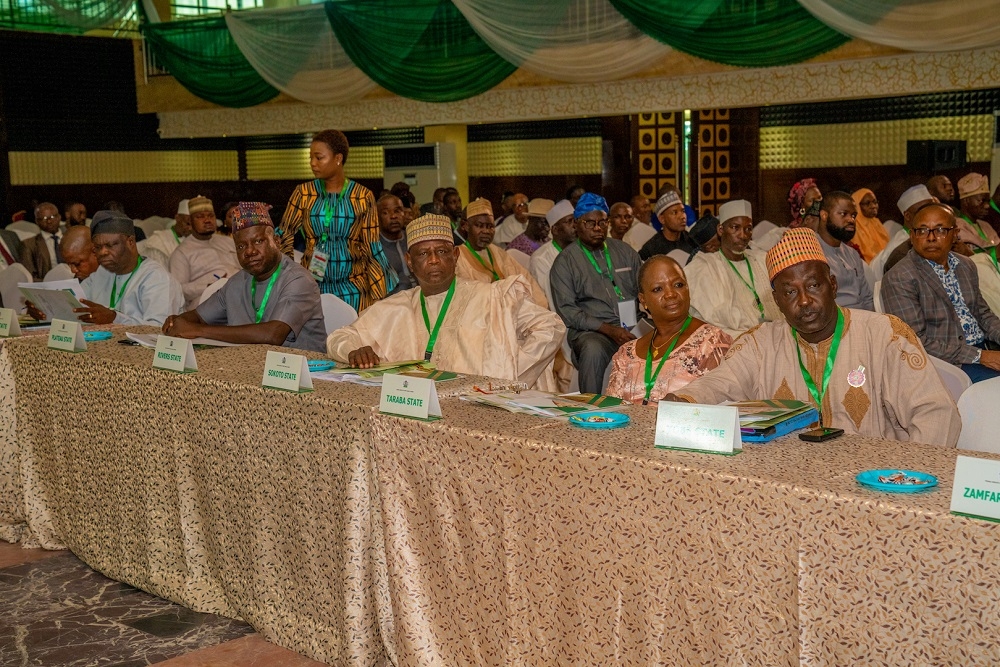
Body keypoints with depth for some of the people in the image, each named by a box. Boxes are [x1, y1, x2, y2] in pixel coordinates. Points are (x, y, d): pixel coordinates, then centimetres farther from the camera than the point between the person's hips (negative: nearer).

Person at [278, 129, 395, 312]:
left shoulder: (363, 197, 0)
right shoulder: (303, 194, 3)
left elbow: (372, 248, 1)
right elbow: (284, 238, 5)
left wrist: (378, 296, -1)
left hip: (352, 289, -1)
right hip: (312, 285, 1)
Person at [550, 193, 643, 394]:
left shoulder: (624, 251, 18)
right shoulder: (565, 262, 6)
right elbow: (567, 311, -3)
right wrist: (608, 330, -14)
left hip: (634, 325, 3)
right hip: (592, 331, -3)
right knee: (593, 350, -37)